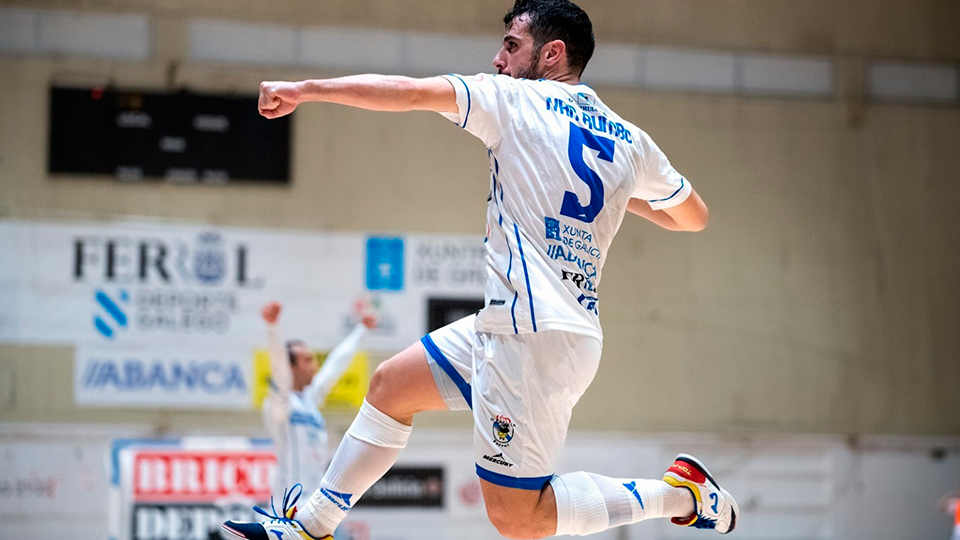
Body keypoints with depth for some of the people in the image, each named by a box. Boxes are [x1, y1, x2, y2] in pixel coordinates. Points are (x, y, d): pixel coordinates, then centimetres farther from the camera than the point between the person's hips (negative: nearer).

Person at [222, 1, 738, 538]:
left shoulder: (518, 99, -5)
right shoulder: (629, 140, 13)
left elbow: (410, 92, -11)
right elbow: (695, 215, 24)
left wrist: (306, 89, -3)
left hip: (533, 333, -9)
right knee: (392, 385, 19)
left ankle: (681, 493, -2)